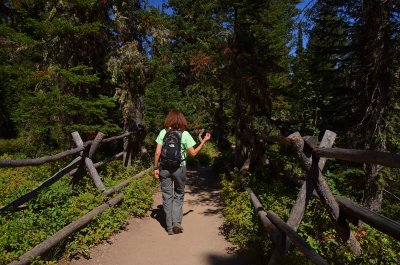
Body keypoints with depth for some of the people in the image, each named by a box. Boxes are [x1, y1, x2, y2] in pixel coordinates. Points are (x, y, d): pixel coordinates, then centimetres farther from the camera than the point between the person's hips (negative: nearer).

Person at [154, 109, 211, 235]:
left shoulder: (163, 132, -1)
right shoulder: (185, 134, -5)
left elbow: (157, 152, -4)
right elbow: (193, 153, -3)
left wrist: (156, 168, 5)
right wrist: (204, 141, 6)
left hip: (164, 168, 1)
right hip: (179, 168, -1)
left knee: (167, 196, 11)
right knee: (178, 195, 17)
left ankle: (169, 227, 16)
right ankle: (177, 222, 7)